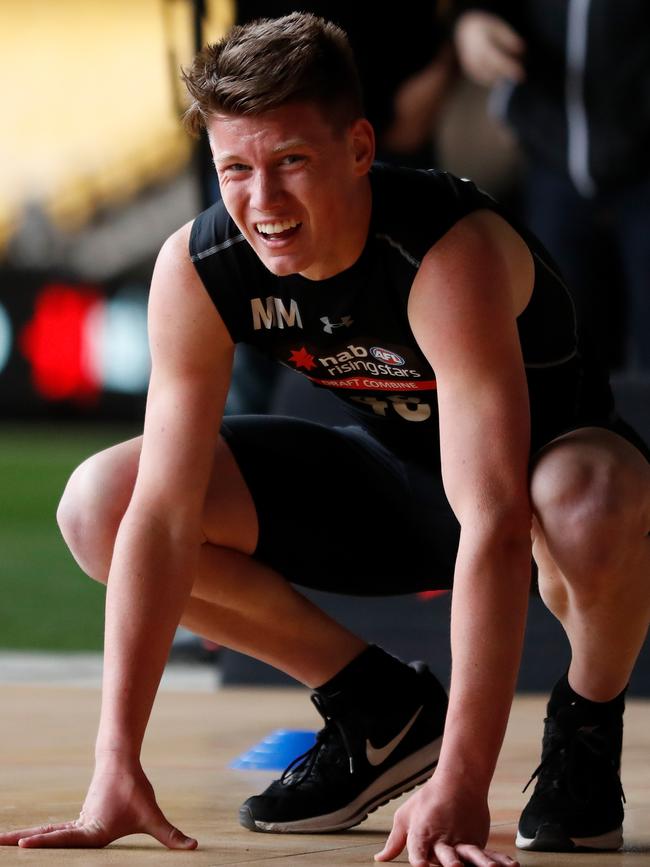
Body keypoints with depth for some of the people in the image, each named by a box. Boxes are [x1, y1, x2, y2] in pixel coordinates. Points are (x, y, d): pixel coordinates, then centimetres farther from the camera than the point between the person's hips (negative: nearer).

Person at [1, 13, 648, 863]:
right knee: (98, 506, -11)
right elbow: (162, 516, -20)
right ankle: (380, 710, 6)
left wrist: (459, 788, -50)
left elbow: (495, 525, -43)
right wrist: (117, 766, -29)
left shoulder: (451, 254, -36)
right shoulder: (196, 269, -20)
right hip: (397, 466, 6)